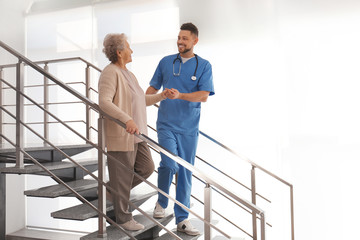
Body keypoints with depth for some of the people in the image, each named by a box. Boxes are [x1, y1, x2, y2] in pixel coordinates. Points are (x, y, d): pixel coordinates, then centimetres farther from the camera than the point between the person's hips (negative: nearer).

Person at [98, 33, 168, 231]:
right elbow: (104, 102, -27)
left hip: (136, 134, 9)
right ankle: (123, 218, 21)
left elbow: (142, 100, 24)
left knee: (146, 168, 13)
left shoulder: (128, 74, 17)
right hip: (120, 136, -9)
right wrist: (127, 119, -38)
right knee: (123, 177, 3)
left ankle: (113, 188, 33)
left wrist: (161, 96, 13)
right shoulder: (110, 73, -13)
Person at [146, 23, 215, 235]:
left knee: (185, 173, 6)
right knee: (169, 164, -19)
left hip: (189, 128, 0)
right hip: (166, 124, 0)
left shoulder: (204, 66, 2)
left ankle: (182, 219, 20)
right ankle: (161, 202, 10)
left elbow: (204, 96, -9)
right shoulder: (166, 62, 7)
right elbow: (153, 88, 16)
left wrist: (180, 95, -23)